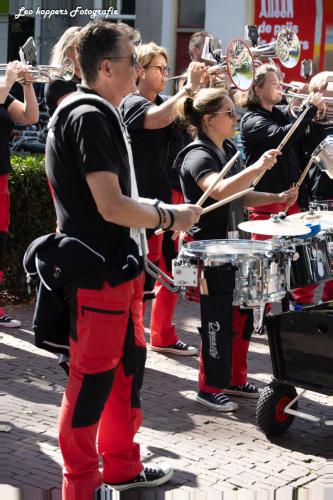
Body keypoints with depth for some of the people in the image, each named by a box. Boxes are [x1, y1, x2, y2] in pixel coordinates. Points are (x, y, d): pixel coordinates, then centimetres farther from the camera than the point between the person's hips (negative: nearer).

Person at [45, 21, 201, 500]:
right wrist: (170, 216, -11)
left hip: (118, 266, 10)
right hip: (96, 272, -10)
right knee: (94, 377, 0)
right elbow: (111, 207, -24)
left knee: (128, 361, 18)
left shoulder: (99, 114, 13)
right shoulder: (88, 117, -19)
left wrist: (158, 212, 13)